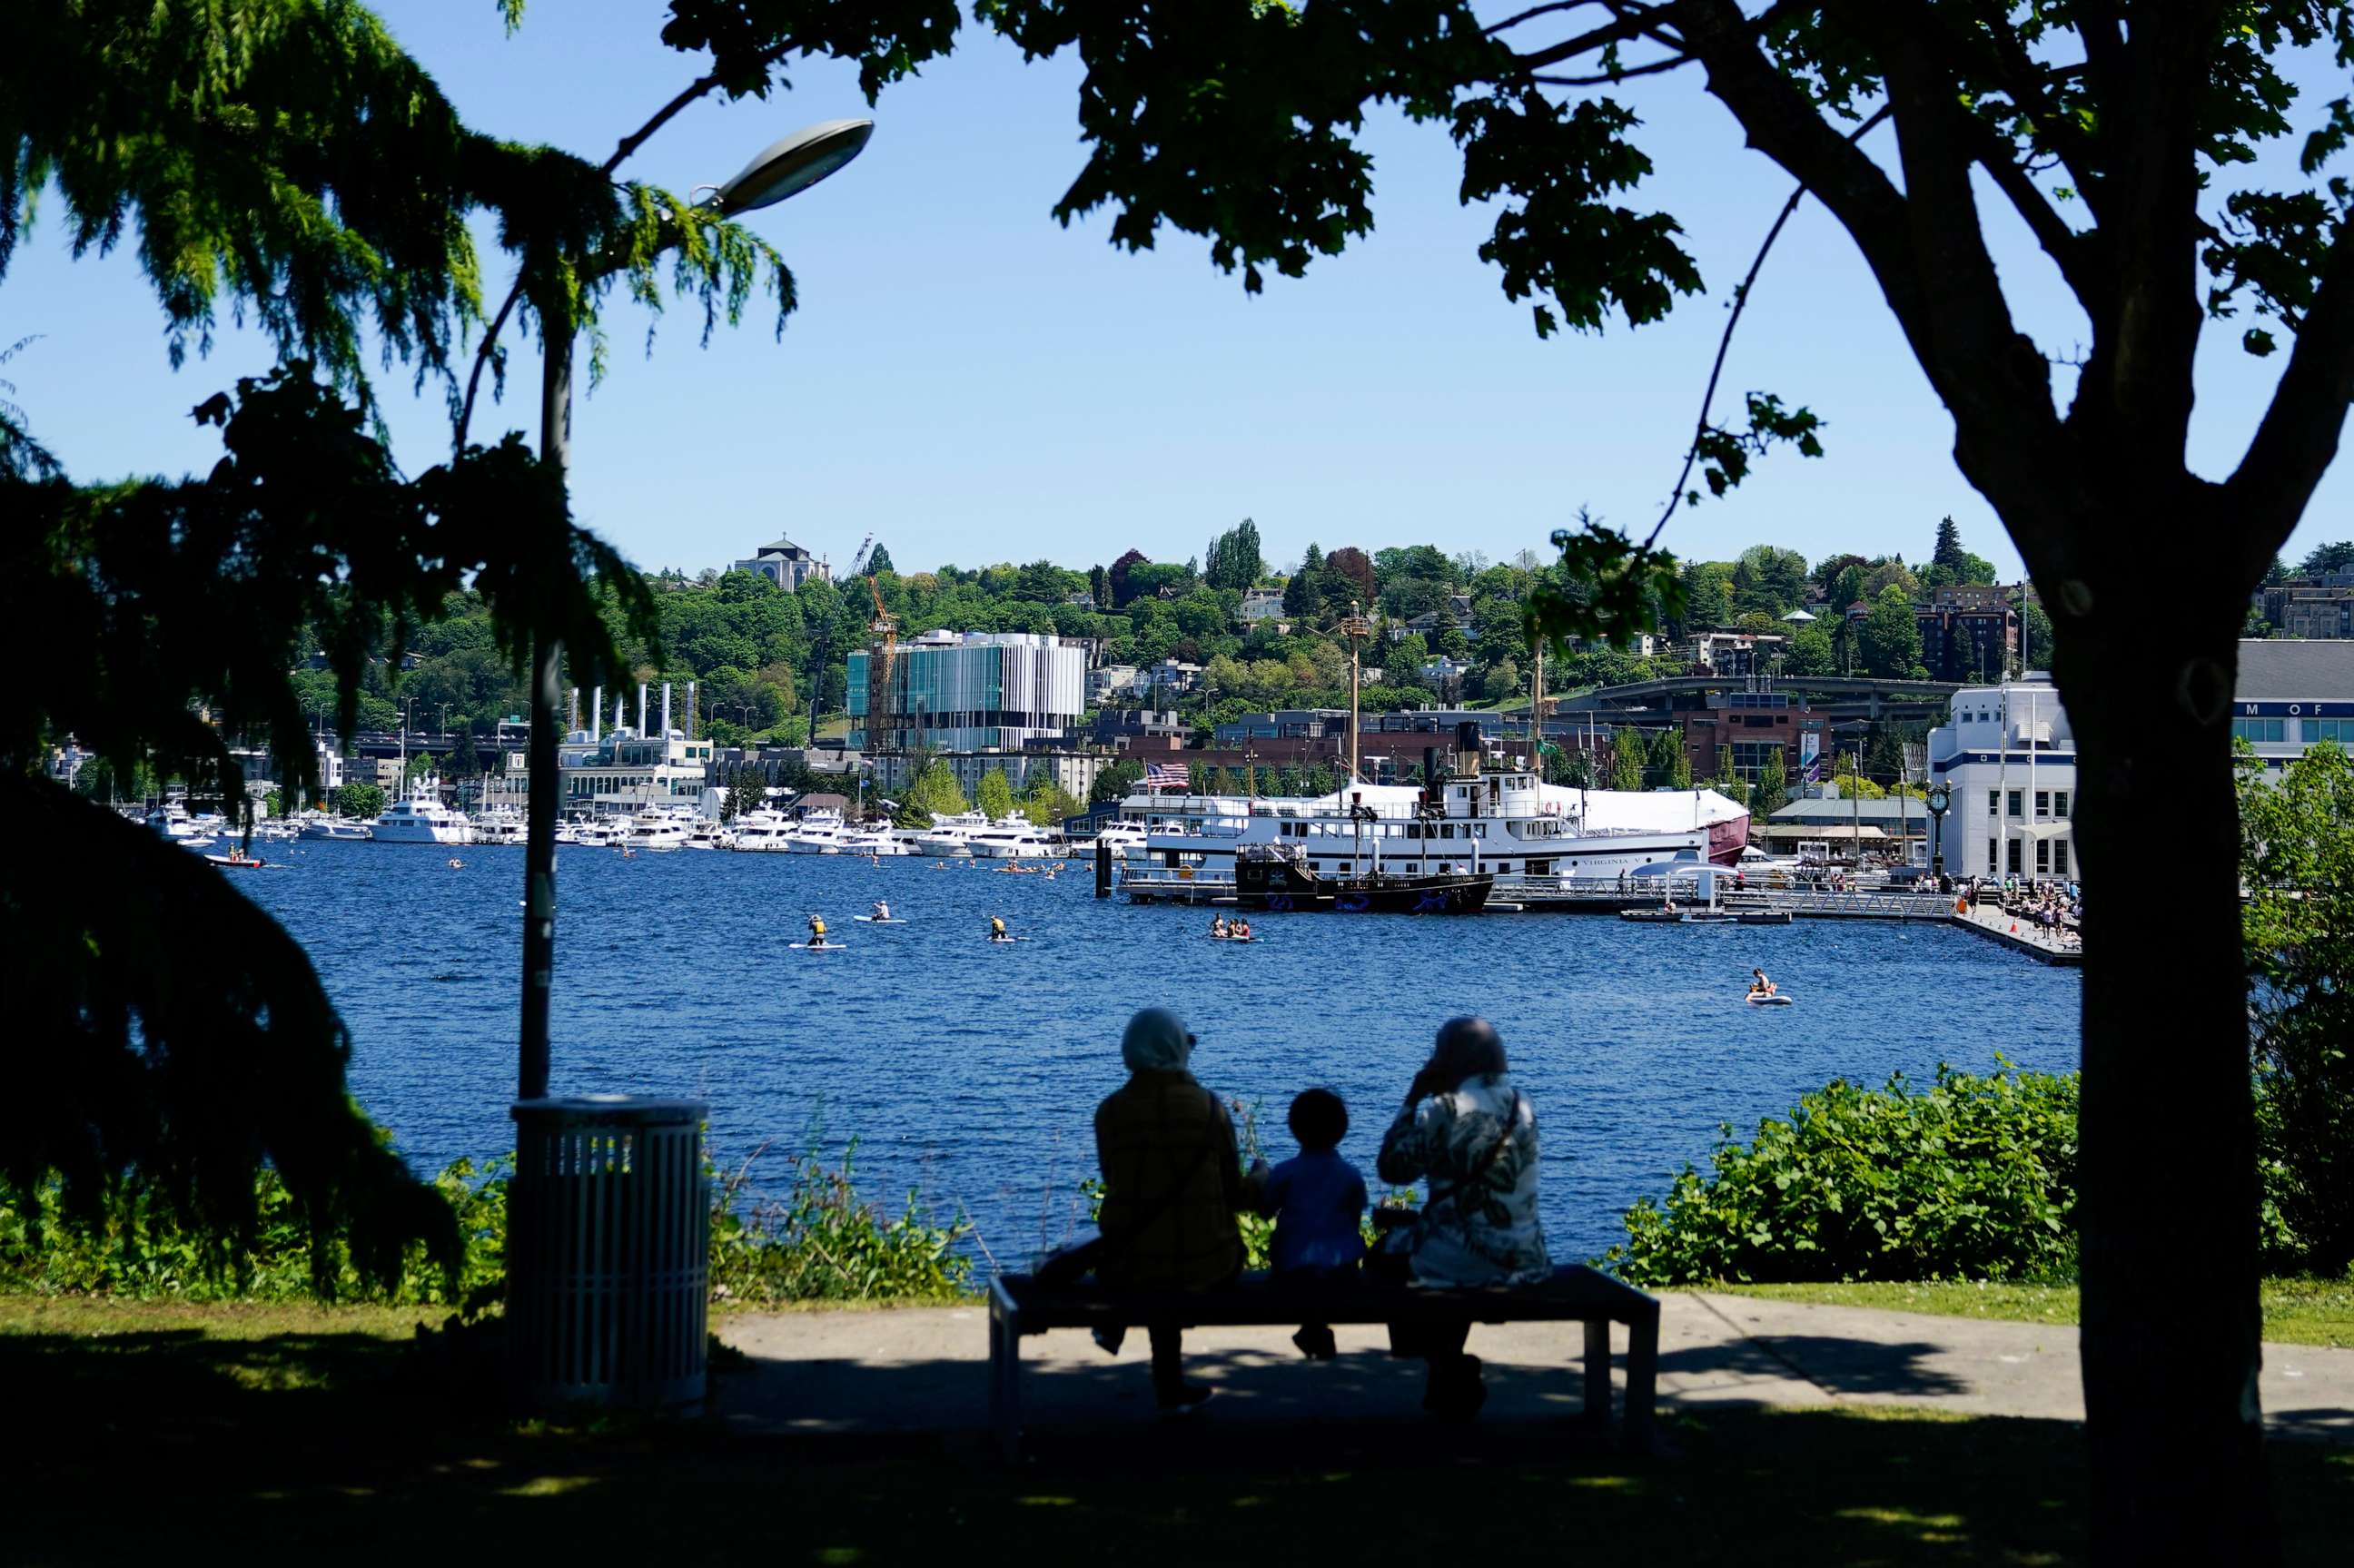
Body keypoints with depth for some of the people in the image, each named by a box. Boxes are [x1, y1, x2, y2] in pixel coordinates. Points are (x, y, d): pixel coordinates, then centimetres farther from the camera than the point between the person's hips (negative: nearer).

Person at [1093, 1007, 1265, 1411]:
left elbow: (1114, 1183, 7)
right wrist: (1261, 1176, 24)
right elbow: (1235, 1195, 0)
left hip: (1132, 1267, 1)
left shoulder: (1110, 1111, -5)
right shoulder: (1208, 1108, -7)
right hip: (1207, 1266, -1)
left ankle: (1170, 1386, 39)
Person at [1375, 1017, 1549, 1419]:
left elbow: (1392, 1169, -7)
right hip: (1525, 1260, 6)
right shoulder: (1523, 1107, 5)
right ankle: (1454, 1376, 38)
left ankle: (1444, 1366, 24)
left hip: (1462, 1262, -6)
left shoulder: (1444, 1110, -15)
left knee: (1388, 1253, 24)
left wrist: (1413, 1098, 0)